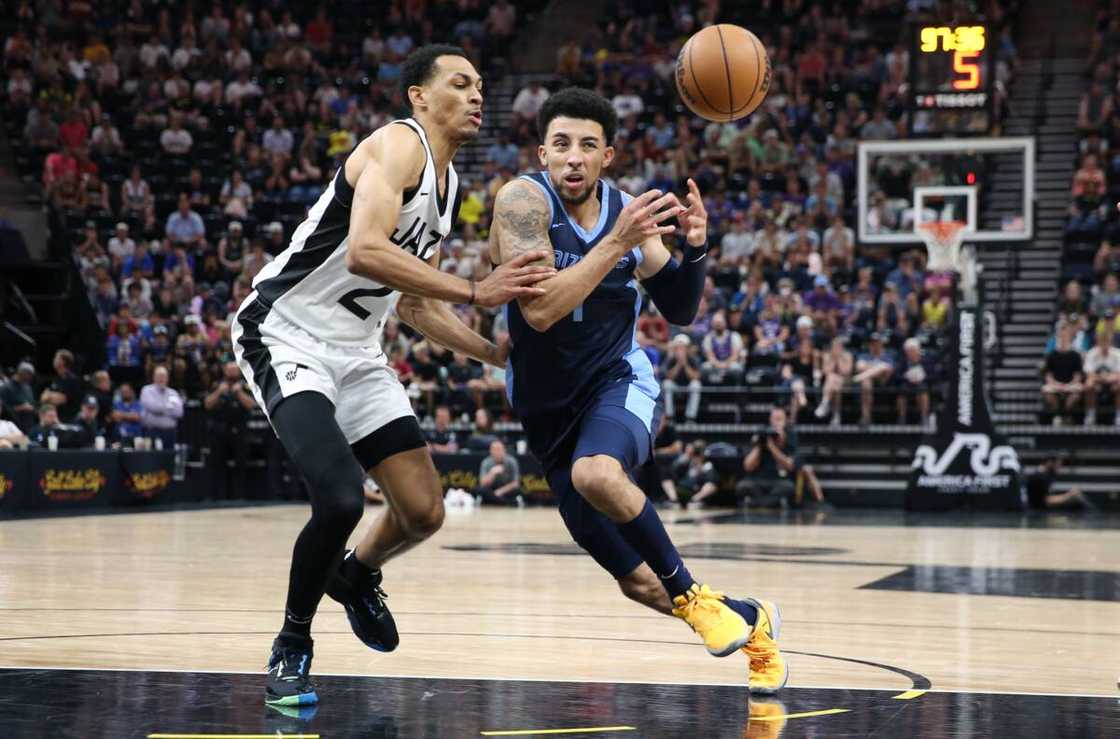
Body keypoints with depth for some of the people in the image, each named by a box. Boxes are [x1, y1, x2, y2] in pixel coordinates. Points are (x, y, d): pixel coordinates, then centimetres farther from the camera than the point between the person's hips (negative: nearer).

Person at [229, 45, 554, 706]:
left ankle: (356, 577, 37)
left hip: (357, 352, 9)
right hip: (286, 335, -9)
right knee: (342, 498, -26)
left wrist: (499, 354, 15)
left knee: (424, 512, 4)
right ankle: (293, 645, -3)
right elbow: (364, 253, -32)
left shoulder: (448, 185, 13)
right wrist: (477, 292, -31)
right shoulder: (398, 145, -15)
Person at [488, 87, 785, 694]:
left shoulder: (628, 209, -4)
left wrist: (693, 248, -15)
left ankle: (693, 595, -19)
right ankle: (749, 621, 26)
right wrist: (618, 242, -33)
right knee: (638, 583, 1)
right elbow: (539, 310, -29)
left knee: (595, 474, -37)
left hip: (618, 379, 0)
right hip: (547, 401, 0)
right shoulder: (524, 200, -17)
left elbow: (679, 313, 3)